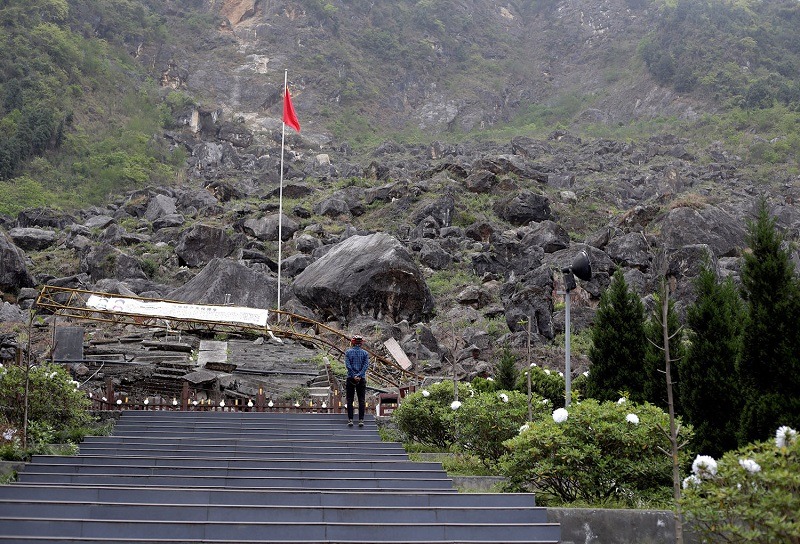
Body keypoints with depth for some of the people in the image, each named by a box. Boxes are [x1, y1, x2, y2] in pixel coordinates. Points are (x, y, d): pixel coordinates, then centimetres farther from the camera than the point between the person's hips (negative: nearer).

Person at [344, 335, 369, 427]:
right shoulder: (365, 353, 3)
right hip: (362, 379, 1)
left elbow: (348, 365, -8)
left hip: (351, 378, -1)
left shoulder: (348, 352, 1)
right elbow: (366, 365, -7)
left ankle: (350, 419, -2)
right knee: (361, 400, 3)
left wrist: (354, 376, -11)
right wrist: (359, 375, -13)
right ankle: (361, 420, -3)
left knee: (350, 400, 3)